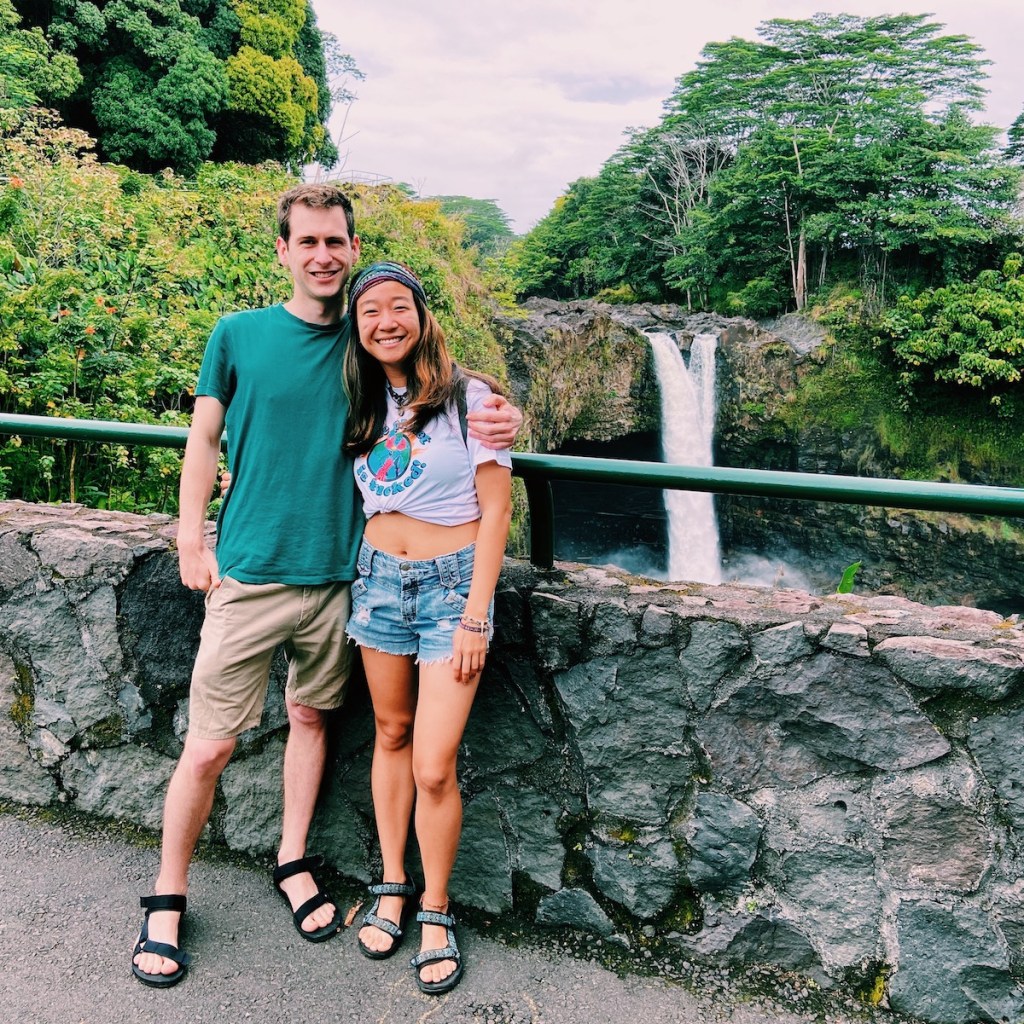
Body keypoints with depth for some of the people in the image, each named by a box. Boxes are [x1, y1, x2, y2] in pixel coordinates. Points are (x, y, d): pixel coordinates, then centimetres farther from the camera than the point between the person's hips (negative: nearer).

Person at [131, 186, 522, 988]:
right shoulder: (239, 334, 0)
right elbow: (204, 440, 5)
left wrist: (501, 421, -14)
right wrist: (192, 540, 0)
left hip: (337, 570, 2)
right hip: (250, 571, -2)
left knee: (311, 717, 16)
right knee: (209, 744, 1)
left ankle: (293, 861, 36)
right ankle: (168, 898, 21)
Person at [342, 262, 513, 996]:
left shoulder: (468, 397, -9)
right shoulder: (363, 405, 7)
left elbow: (495, 509, -9)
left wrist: (475, 616, -12)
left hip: (452, 580, -5)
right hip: (379, 577, 5)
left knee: (434, 766, -6)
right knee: (391, 735, 14)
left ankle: (436, 911, 16)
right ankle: (393, 887, 30)